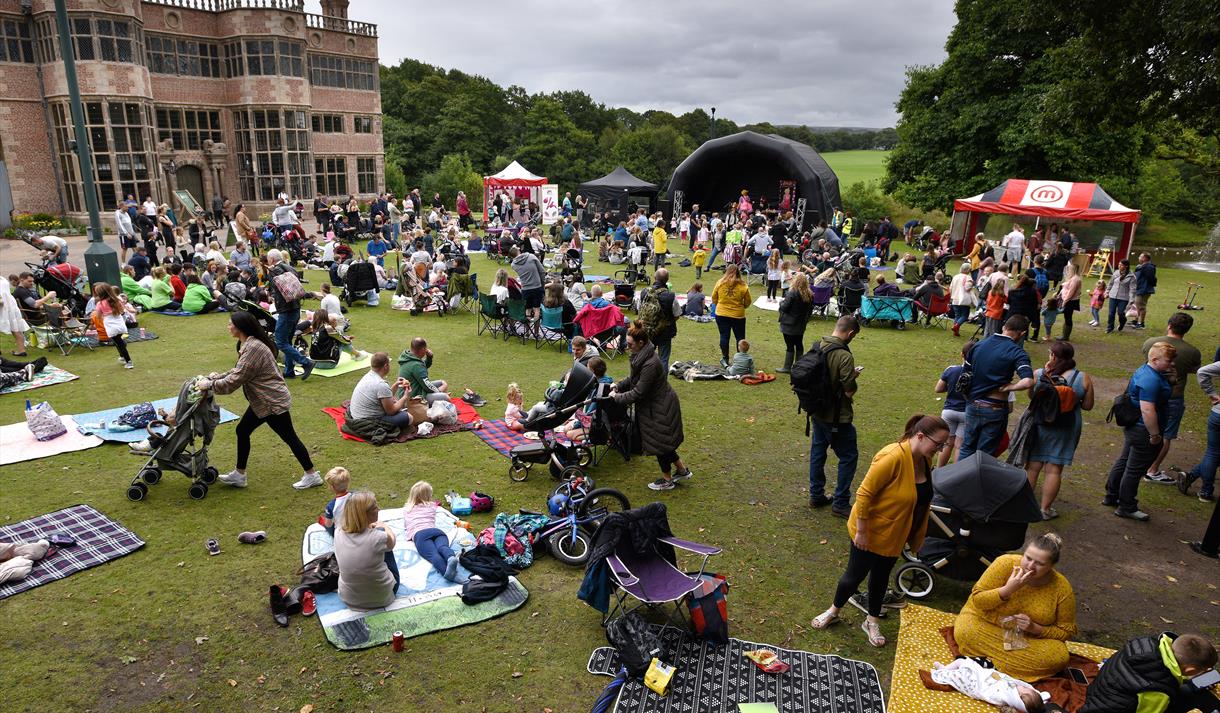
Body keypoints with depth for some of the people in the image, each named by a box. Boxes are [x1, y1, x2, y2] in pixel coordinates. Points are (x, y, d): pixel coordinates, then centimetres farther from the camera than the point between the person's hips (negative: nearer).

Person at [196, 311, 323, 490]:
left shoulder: (253, 348, -26)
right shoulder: (247, 344, 7)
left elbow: (234, 381, -24)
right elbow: (238, 372, 16)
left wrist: (209, 384, -12)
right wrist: (216, 377, 10)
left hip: (273, 401, -10)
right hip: (261, 401, 10)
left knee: (289, 437, 0)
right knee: (242, 430, 15)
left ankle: (312, 475, 12)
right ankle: (239, 475, 27)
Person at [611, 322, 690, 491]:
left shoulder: (650, 364, -31)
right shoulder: (641, 356, -1)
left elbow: (638, 393, -26)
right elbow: (633, 379, 14)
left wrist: (617, 397, -14)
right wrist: (618, 386, 1)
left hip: (661, 407, -9)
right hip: (654, 404, 9)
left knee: (659, 442, 7)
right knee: (662, 441, 20)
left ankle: (667, 480, 27)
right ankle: (682, 470, 35)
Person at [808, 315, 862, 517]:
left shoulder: (817, 346, -1)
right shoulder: (844, 356, -24)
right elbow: (849, 392, -22)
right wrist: (853, 376, -1)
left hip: (817, 412, 7)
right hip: (837, 417, -7)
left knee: (817, 452, 18)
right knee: (848, 457, 8)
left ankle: (816, 495, 30)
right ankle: (840, 503, 14)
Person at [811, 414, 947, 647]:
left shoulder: (925, 460, -5)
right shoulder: (893, 457, -31)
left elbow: (921, 496, 10)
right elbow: (864, 494, -28)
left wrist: (916, 535, 14)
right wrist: (861, 531, -23)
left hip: (894, 534, 7)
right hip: (870, 532, -7)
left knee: (881, 577, 20)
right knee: (855, 574, 9)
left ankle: (872, 622, 38)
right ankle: (834, 611, 34)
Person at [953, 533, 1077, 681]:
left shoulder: (1062, 588, -12)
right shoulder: (1005, 563, -17)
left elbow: (1067, 631, -2)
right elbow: (977, 599, -13)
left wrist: (1035, 628, -19)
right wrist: (1008, 589, -28)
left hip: (1030, 639, 2)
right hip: (986, 623, -2)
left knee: (1059, 656, -28)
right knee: (965, 632, -33)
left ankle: (989, 662, -21)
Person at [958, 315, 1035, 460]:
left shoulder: (979, 345, 3)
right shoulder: (1017, 353, -13)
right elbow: (1028, 382, -29)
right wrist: (1008, 387, -13)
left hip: (973, 406, 4)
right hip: (995, 409, -4)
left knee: (967, 448, 18)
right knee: (985, 453, 9)